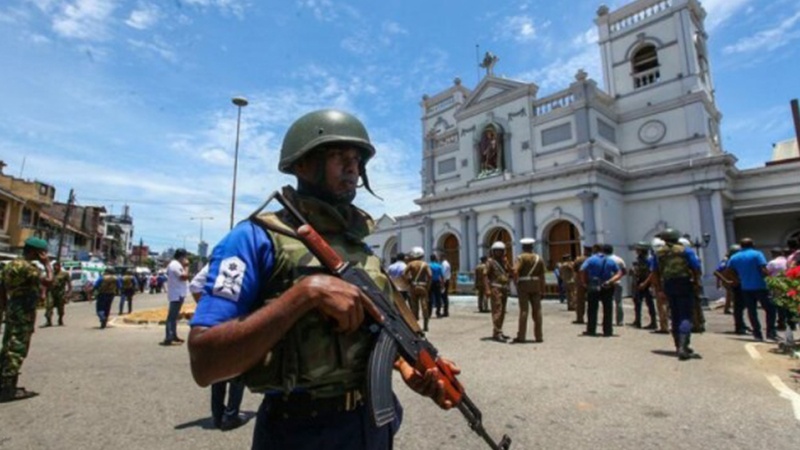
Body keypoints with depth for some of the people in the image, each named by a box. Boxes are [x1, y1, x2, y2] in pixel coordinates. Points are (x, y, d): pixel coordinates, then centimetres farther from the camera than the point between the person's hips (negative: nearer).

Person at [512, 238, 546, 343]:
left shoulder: (521, 257, -4)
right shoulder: (539, 258, 9)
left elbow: (515, 271, -20)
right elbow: (542, 276, 8)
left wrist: (516, 284, -10)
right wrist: (542, 290, 11)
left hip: (523, 285, -4)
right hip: (535, 286, 4)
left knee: (524, 310, -3)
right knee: (537, 310, 8)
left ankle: (521, 336, -2)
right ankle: (538, 336, 12)